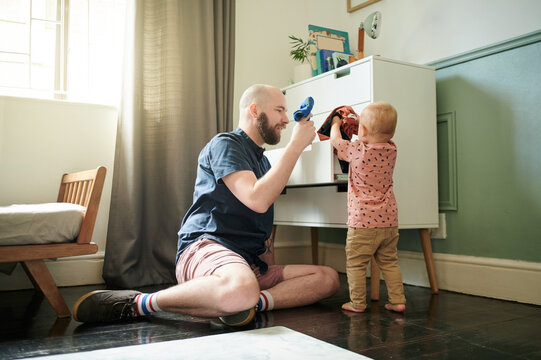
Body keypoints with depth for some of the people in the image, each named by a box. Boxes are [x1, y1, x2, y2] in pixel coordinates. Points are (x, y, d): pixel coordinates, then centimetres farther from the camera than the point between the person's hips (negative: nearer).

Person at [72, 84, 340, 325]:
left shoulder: (262, 161, 26)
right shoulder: (225, 144, 0)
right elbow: (257, 200, -17)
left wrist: (274, 273, 17)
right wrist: (296, 145, -11)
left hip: (249, 264, 8)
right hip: (206, 247, -8)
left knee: (328, 278, -5)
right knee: (241, 290, -42)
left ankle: (256, 302, -25)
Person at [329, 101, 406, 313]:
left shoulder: (356, 150, -12)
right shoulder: (391, 150, 1)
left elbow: (335, 140, 7)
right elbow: (382, 138, 25)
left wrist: (336, 123, 26)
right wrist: (361, 122, 31)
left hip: (362, 222, -5)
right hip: (389, 220, 6)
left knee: (355, 264, 5)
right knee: (389, 262, 16)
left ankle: (357, 303, 10)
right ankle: (397, 300, 18)